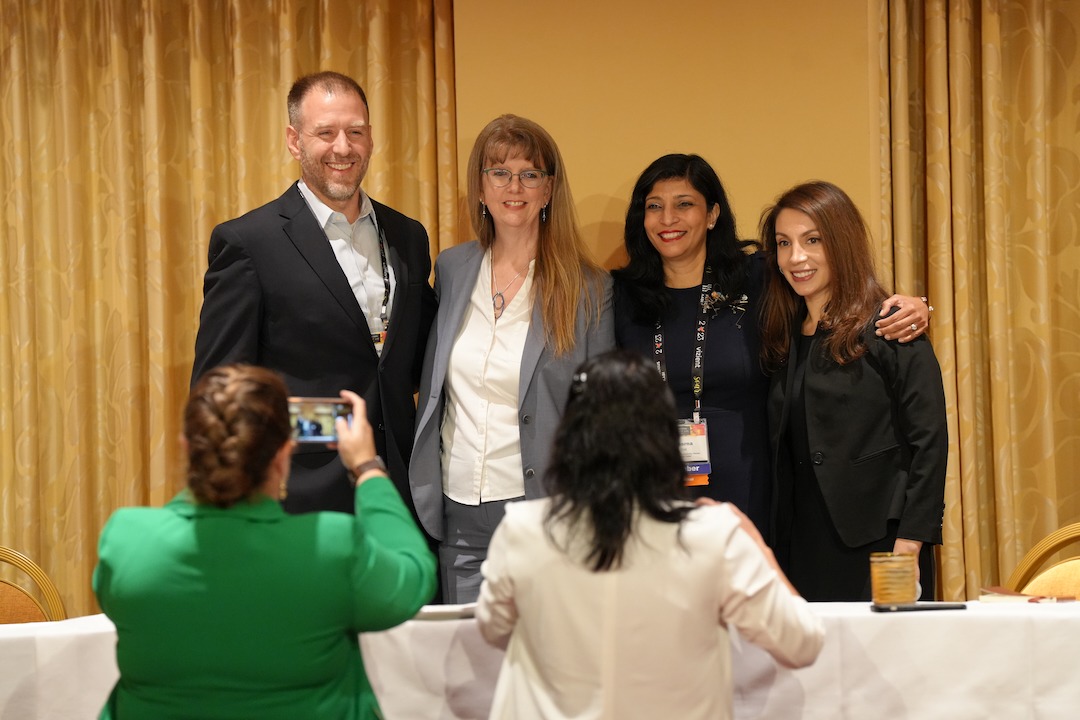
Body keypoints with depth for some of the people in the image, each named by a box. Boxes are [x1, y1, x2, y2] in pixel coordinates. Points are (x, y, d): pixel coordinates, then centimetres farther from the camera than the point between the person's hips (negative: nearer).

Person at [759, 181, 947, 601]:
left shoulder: (890, 330, -4)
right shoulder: (784, 340, 14)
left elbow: (929, 441, -9)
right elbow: (783, 454, 15)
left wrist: (909, 545, -15)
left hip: (876, 548, -5)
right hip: (802, 551, 5)